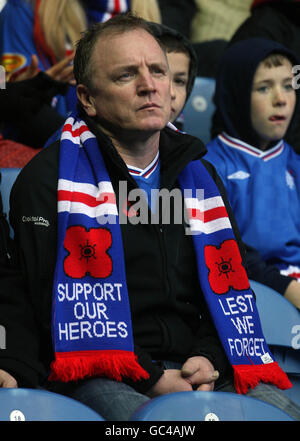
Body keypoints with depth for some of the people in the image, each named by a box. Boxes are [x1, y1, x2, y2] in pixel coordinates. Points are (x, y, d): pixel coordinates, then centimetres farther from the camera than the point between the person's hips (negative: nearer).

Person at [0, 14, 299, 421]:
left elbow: (227, 289, 20)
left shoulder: (199, 176, 20)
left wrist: (209, 360, -2)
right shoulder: (48, 178, 1)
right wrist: (149, 379, -15)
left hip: (194, 367, 5)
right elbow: (61, 307, -8)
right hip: (101, 379, -5)